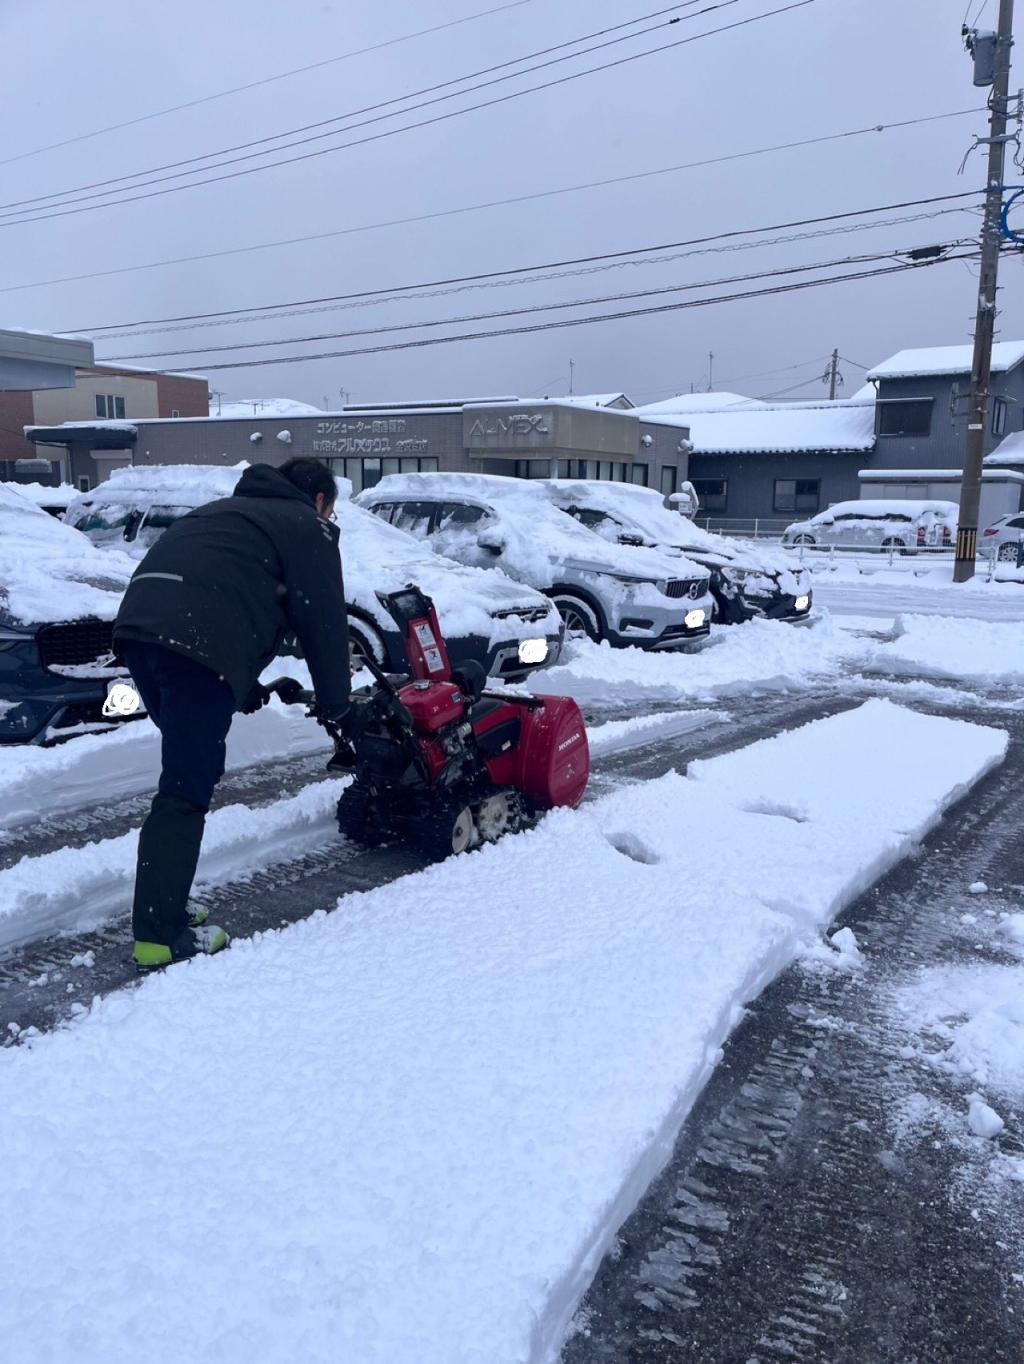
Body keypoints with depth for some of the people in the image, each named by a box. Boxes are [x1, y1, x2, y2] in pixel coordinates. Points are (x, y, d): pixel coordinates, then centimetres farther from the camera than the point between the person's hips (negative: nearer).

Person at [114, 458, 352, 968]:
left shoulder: (227, 511, 36)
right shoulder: (307, 527, 12)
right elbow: (323, 621, 7)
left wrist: (244, 688, 38)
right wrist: (334, 704, 18)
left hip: (138, 625, 8)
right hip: (196, 645, -8)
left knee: (189, 771, 19)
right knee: (186, 790, -5)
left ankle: (164, 903, 23)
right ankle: (160, 934, -3)